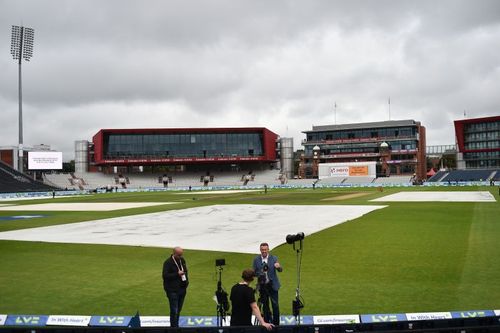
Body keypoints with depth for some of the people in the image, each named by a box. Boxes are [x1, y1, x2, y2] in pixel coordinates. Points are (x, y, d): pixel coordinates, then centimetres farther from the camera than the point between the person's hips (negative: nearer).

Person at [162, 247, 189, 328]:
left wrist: (186, 281, 9)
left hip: (182, 289, 7)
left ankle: (176, 326, 26)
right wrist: (177, 274, -24)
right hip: (173, 290, -7)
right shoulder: (168, 262, -13)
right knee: (174, 311, -8)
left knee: (178, 310, 14)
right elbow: (165, 275, -19)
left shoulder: (182, 260, 9)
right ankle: (174, 326, -1)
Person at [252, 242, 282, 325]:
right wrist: (260, 273, -18)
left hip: (272, 285, -1)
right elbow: (254, 272, 4)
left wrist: (278, 267, -34)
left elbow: (280, 270, -10)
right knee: (265, 305, 9)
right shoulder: (256, 259, 0)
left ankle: (276, 323, 8)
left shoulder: (274, 258, -3)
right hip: (262, 285, 1)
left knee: (275, 305, -3)